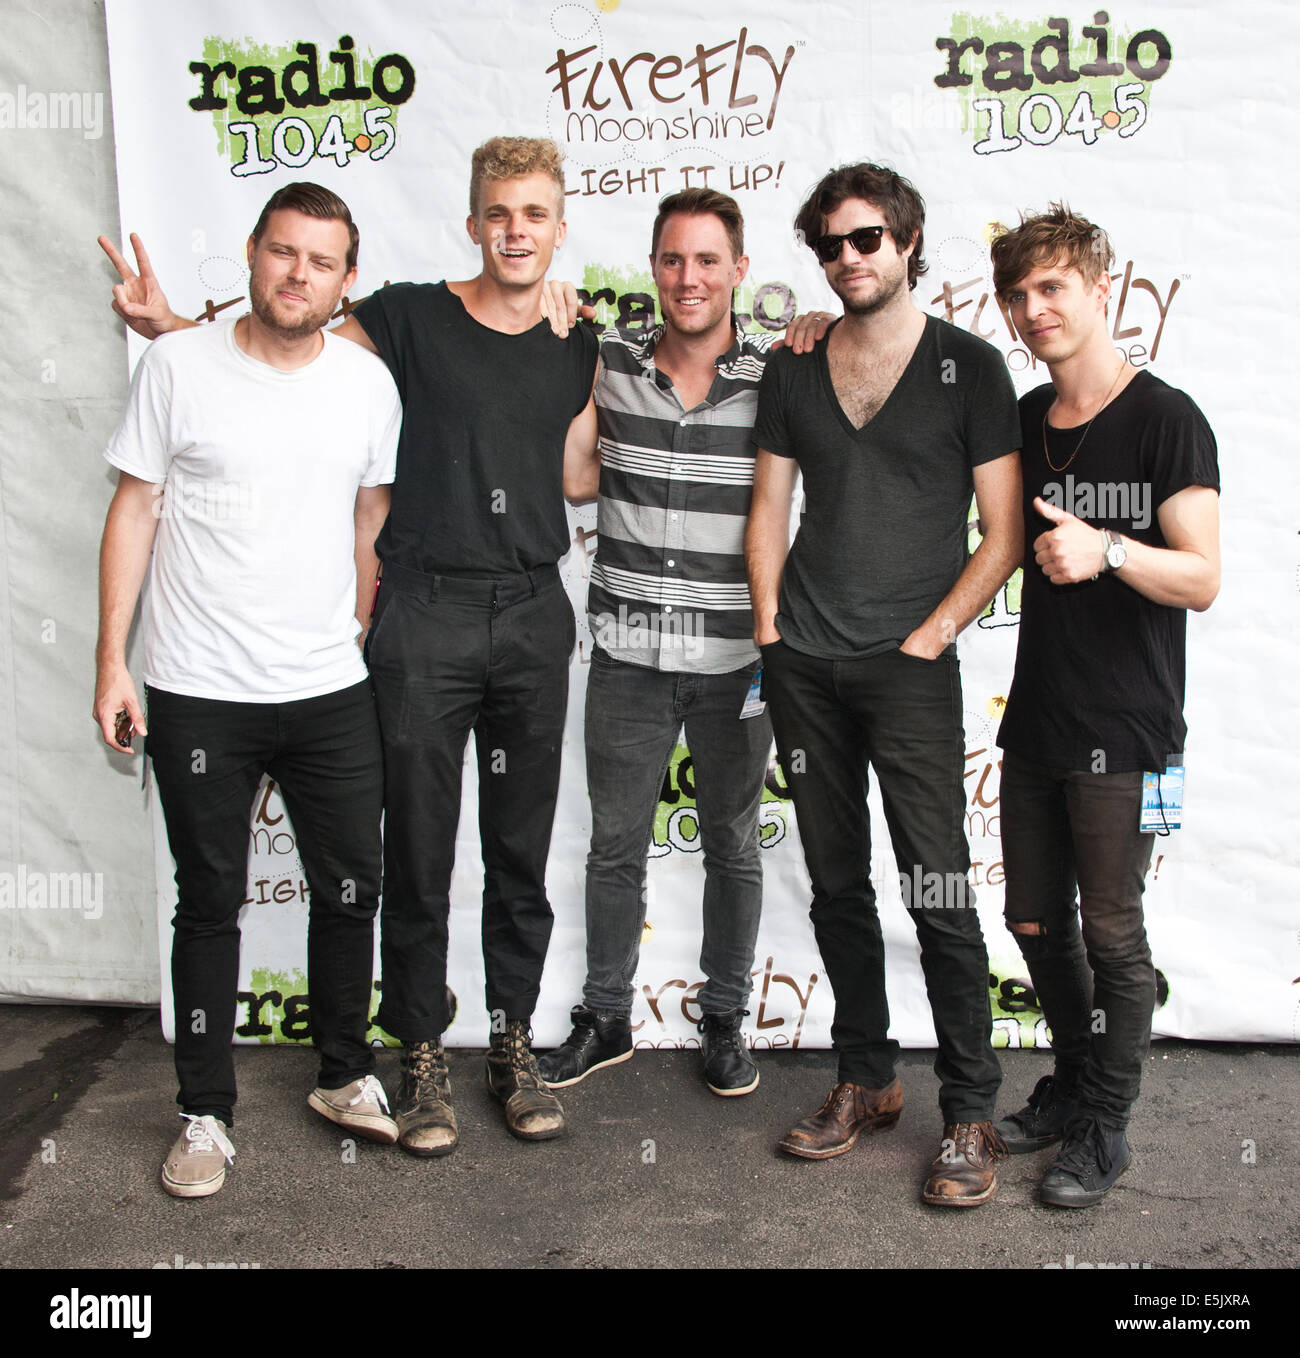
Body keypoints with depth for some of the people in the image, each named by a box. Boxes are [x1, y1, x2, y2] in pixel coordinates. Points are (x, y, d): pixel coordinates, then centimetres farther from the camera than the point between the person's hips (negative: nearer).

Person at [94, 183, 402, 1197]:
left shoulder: (368, 382, 4)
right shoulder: (178, 367, -3)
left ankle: (347, 1077, 31)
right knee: (210, 903, 8)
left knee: (351, 888, 10)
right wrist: (112, 661, -4)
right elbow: (135, 512, 0)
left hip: (331, 693, 3)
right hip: (198, 694, -2)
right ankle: (206, 1114, 23)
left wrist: (358, 639, 12)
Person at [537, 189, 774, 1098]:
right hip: (627, 656, 1)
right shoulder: (607, 365, 0)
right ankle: (606, 1020, 31)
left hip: (735, 662, -1)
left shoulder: (779, 376, -5)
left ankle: (725, 1021, 32)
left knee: (732, 847, 14)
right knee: (615, 846, 12)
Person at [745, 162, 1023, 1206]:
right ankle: (867, 1081, 25)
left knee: (939, 891, -4)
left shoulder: (969, 367, 1)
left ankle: (971, 1115, 9)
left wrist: (931, 634, -9)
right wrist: (770, 625, 5)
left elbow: (1003, 532, -2)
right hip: (803, 667, 4)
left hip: (908, 666, -4)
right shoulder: (794, 372, 12)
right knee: (838, 883, 11)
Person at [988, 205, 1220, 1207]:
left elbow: (1202, 579, -14)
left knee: (1111, 933, 3)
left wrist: (1106, 550, -33)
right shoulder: (1025, 419, 9)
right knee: (1036, 920, 15)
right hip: (1036, 721, 6)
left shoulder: (1165, 421, -10)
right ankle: (1074, 1082, 36)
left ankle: (1104, 1127, 21)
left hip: (1125, 731, -6)